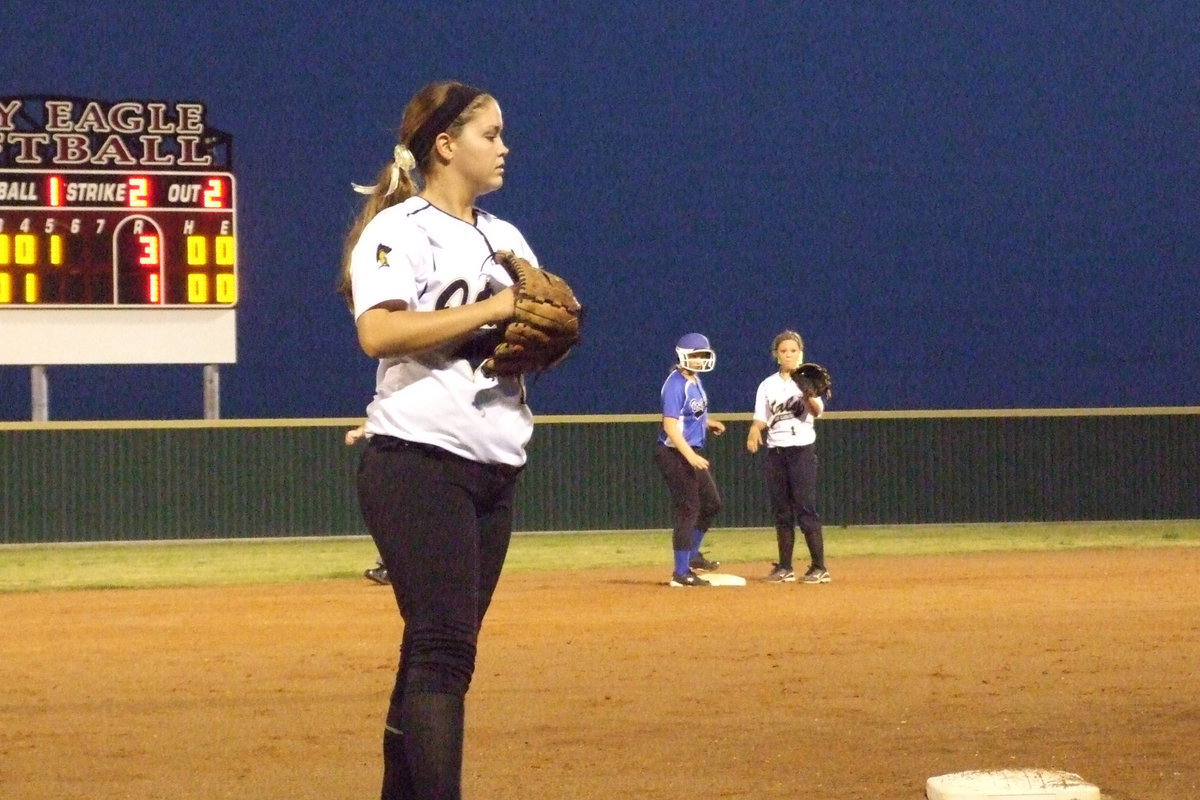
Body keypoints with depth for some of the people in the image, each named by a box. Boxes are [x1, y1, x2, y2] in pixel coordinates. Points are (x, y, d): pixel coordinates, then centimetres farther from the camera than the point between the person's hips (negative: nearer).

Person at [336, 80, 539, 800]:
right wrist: (492, 310, -19)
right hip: (420, 463, -8)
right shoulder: (399, 230, -5)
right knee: (444, 648, -16)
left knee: (442, 651, 9)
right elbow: (378, 333, -21)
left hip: (495, 469, 8)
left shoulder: (508, 239, 19)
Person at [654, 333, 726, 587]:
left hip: (692, 453, 10)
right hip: (675, 454, -10)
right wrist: (690, 456, -32)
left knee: (711, 503, 18)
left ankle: (692, 555, 32)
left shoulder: (695, 381, 11)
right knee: (689, 510, -7)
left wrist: (708, 422, 9)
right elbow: (670, 425, -24)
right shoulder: (675, 385, -18)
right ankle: (681, 572, -1)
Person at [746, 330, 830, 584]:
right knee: (781, 511, 6)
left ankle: (819, 567, -7)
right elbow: (761, 419, 10)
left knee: (805, 509, -9)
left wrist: (808, 395, -37)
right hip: (775, 451, 4)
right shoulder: (768, 385, 10)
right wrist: (754, 430, -13)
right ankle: (785, 568, 12)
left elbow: (817, 412, -16)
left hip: (802, 450, -4)